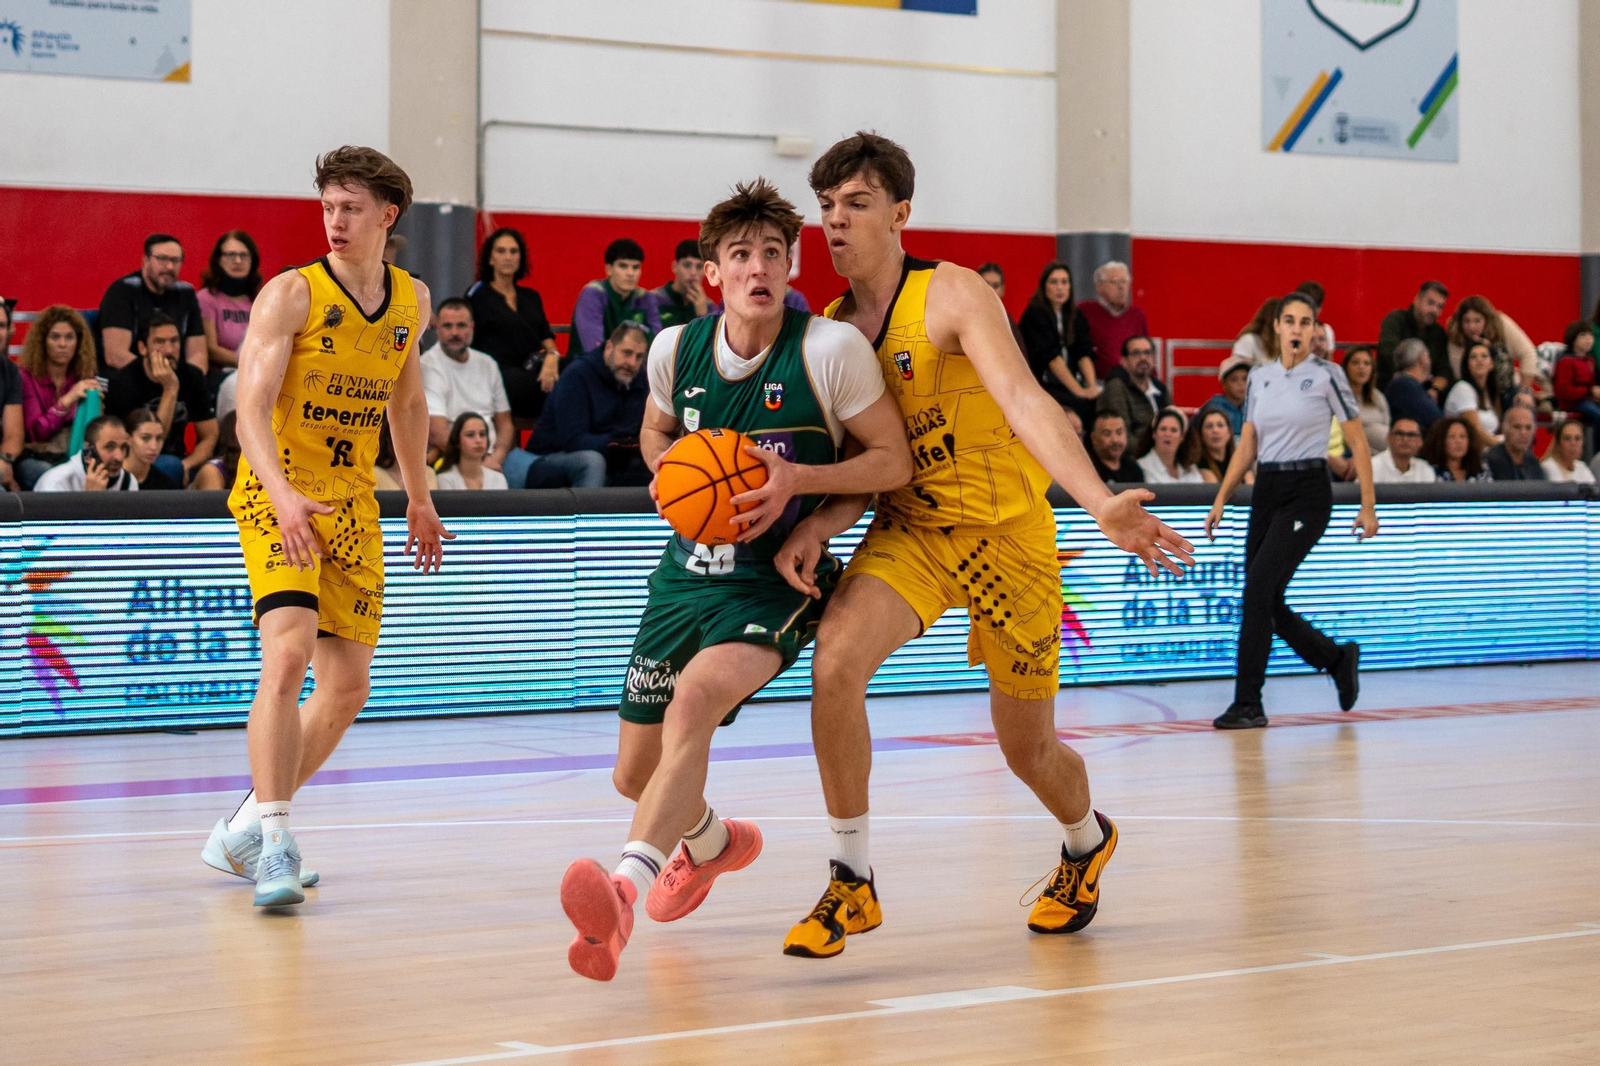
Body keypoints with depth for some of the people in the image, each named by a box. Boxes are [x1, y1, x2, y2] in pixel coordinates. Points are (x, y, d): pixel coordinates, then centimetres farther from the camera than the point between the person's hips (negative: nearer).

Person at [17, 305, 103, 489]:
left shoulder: (85, 380, 11)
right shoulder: (26, 378, -1)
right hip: (33, 458, -3)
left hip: (72, 458, 3)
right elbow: (36, 432, -11)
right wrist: (67, 400, -23)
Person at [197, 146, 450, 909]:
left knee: (347, 689, 6)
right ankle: (273, 841, -24)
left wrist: (418, 498, 27)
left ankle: (242, 832, 20)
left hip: (352, 506, 6)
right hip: (277, 497, -6)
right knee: (288, 655, -25)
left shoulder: (411, 301, 6)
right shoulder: (290, 294, -12)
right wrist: (283, 494, -36)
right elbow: (251, 408, -20)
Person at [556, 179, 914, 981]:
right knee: (635, 773, 12)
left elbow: (895, 461, -7)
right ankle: (714, 841, 48)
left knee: (694, 695, -36)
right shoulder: (676, 350, -2)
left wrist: (798, 478, -22)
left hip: (776, 583, -5)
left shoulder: (830, 349, -14)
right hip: (688, 572, 6)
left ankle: (626, 887, -46)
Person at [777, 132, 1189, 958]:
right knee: (834, 663, -25)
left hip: (1005, 530, -4)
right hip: (911, 526, 4)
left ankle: (1087, 842, 45)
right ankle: (852, 883, -12)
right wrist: (817, 526, -19)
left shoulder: (953, 295, -16)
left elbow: (1026, 402, -29)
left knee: (1027, 747, 8)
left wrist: (1100, 505, -43)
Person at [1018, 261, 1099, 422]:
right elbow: (1050, 356, -12)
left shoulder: (1075, 316, 16)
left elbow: (1084, 353, 4)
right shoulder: (1034, 314, -2)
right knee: (1081, 405, -32)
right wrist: (1079, 390, -19)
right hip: (1041, 385, -5)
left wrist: (1092, 386, -14)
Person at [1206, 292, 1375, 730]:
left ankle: (1248, 704, -13)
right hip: (1265, 492, 6)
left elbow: (1358, 442, -2)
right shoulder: (1259, 377, 10)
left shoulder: (1326, 376, -4)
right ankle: (1338, 659, 29)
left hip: (1307, 492, -6)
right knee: (1268, 604, 4)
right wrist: (1220, 501, 8)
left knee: (1259, 588, -17)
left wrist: (1368, 506, -4)